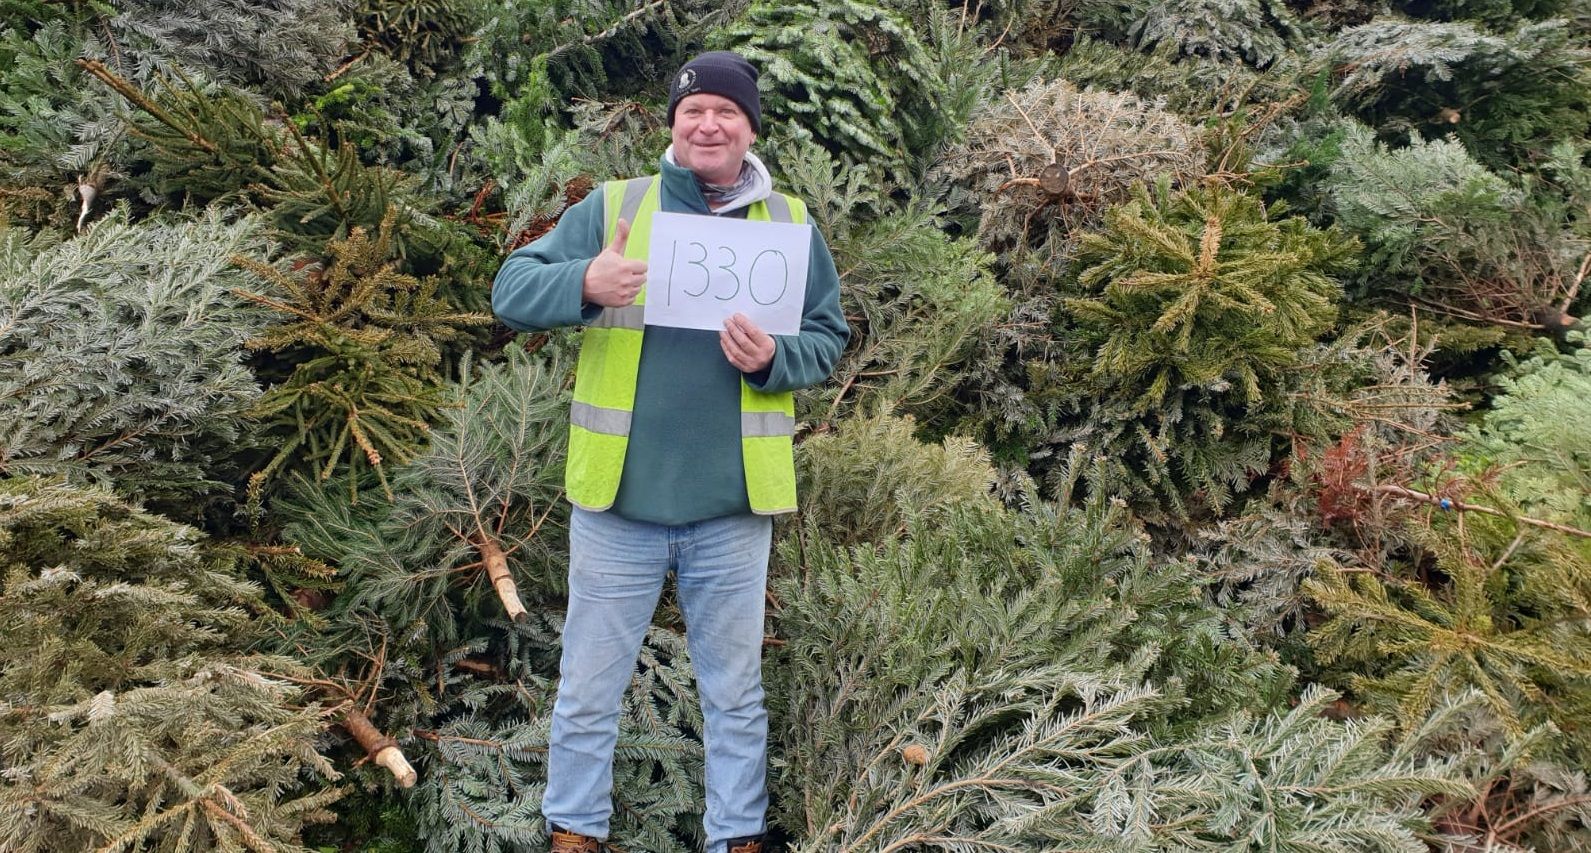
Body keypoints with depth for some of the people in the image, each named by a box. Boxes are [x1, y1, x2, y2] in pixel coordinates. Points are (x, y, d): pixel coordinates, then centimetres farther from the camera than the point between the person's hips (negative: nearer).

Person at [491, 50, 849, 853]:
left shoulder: (790, 224, 4)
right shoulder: (610, 207, 0)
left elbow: (828, 340, 6)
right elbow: (512, 291, -6)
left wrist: (772, 359, -17)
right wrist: (585, 282, -27)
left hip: (733, 502, 1)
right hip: (617, 496, 0)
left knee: (734, 691, 13)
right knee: (588, 686, 11)